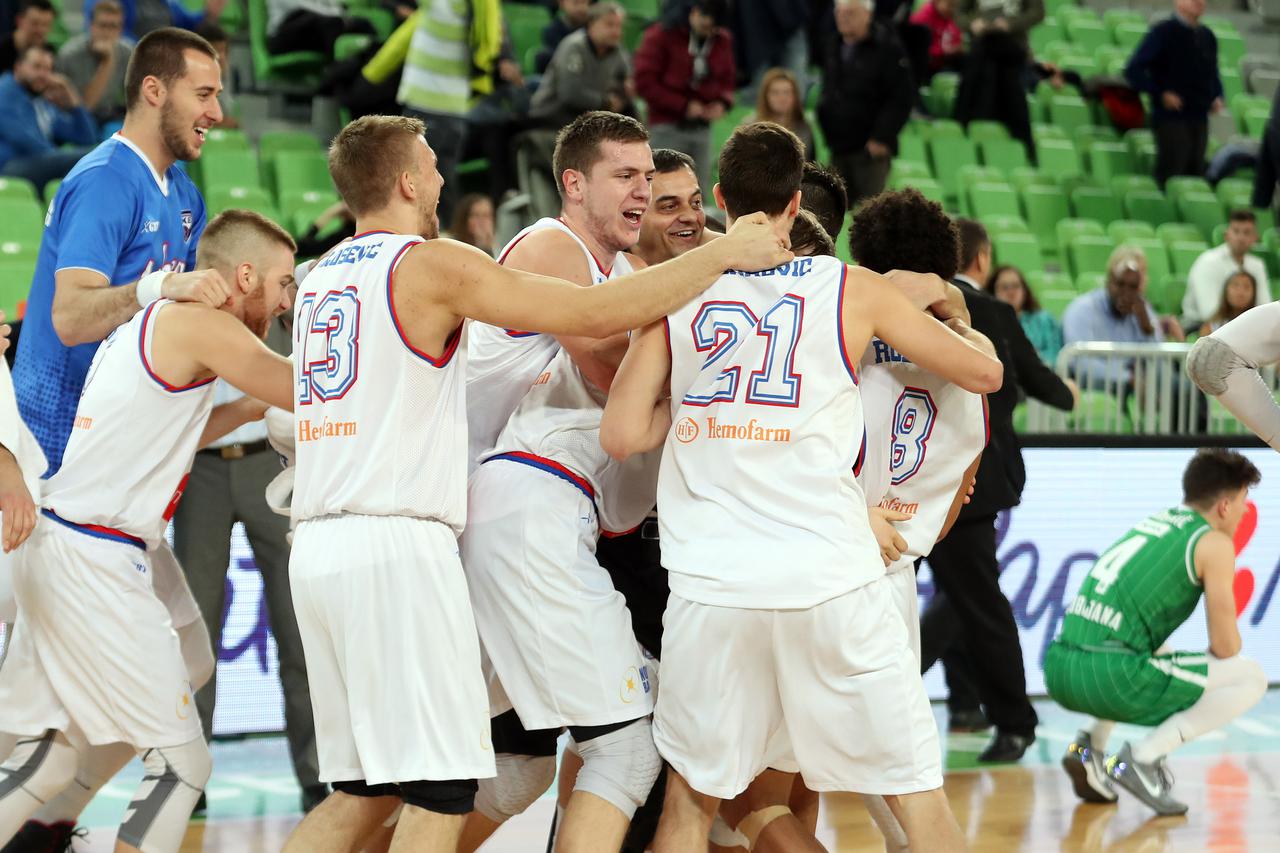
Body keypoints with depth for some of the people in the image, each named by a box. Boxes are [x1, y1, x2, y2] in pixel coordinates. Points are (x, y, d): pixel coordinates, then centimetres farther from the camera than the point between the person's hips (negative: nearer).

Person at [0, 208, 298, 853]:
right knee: (182, 762, -5)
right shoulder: (200, 323, -9)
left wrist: (244, 409, 24)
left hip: (52, 550, 10)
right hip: (94, 562, -10)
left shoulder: (146, 324, 20)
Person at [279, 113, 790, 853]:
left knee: (364, 792, 15)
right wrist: (724, 254, 0)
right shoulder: (432, 264, -5)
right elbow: (597, 315, -10)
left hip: (317, 547, 8)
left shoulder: (320, 278, 18)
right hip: (397, 546, -8)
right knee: (440, 791, -5)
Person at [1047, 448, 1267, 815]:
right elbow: (1225, 646, 0)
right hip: (1107, 677, -8)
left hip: (1058, 670, 8)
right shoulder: (1214, 543, 2)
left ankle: (1091, 746, 18)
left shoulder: (1152, 523, 24)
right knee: (1251, 678, 6)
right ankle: (1144, 758, -5)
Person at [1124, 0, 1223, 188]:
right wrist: (1161, 94, -14)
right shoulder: (1163, 32, -6)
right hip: (1171, 118, -6)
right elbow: (1134, 70, -9)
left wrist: (1217, 97, 8)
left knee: (1195, 173, 8)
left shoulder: (1207, 36, 13)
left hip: (1199, 118, 6)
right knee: (1170, 178, -9)